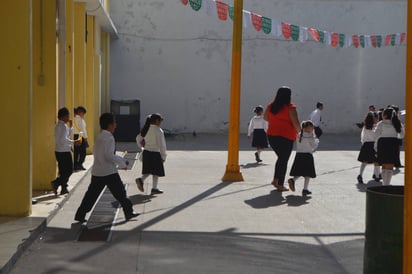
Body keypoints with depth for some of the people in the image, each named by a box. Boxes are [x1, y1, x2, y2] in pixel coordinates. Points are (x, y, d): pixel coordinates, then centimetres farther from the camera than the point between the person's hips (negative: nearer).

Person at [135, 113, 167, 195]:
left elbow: (138, 138, 15)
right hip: (155, 153, -7)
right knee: (156, 172, 7)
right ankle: (154, 188, 13)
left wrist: (142, 147, 25)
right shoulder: (158, 130, -16)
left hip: (146, 152, 7)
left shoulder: (146, 129, 5)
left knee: (149, 170, 19)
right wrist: (163, 156, -9)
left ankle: (141, 180, -3)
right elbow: (161, 144, -16)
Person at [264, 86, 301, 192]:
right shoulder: (290, 107, -13)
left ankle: (275, 179, 14)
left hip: (271, 136, 6)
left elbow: (265, 118, 19)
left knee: (281, 158, 22)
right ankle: (280, 185, 5)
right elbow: (296, 123, -16)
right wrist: (299, 131, 1)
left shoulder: (271, 106, 4)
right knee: (284, 160, 3)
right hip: (286, 137, -6)